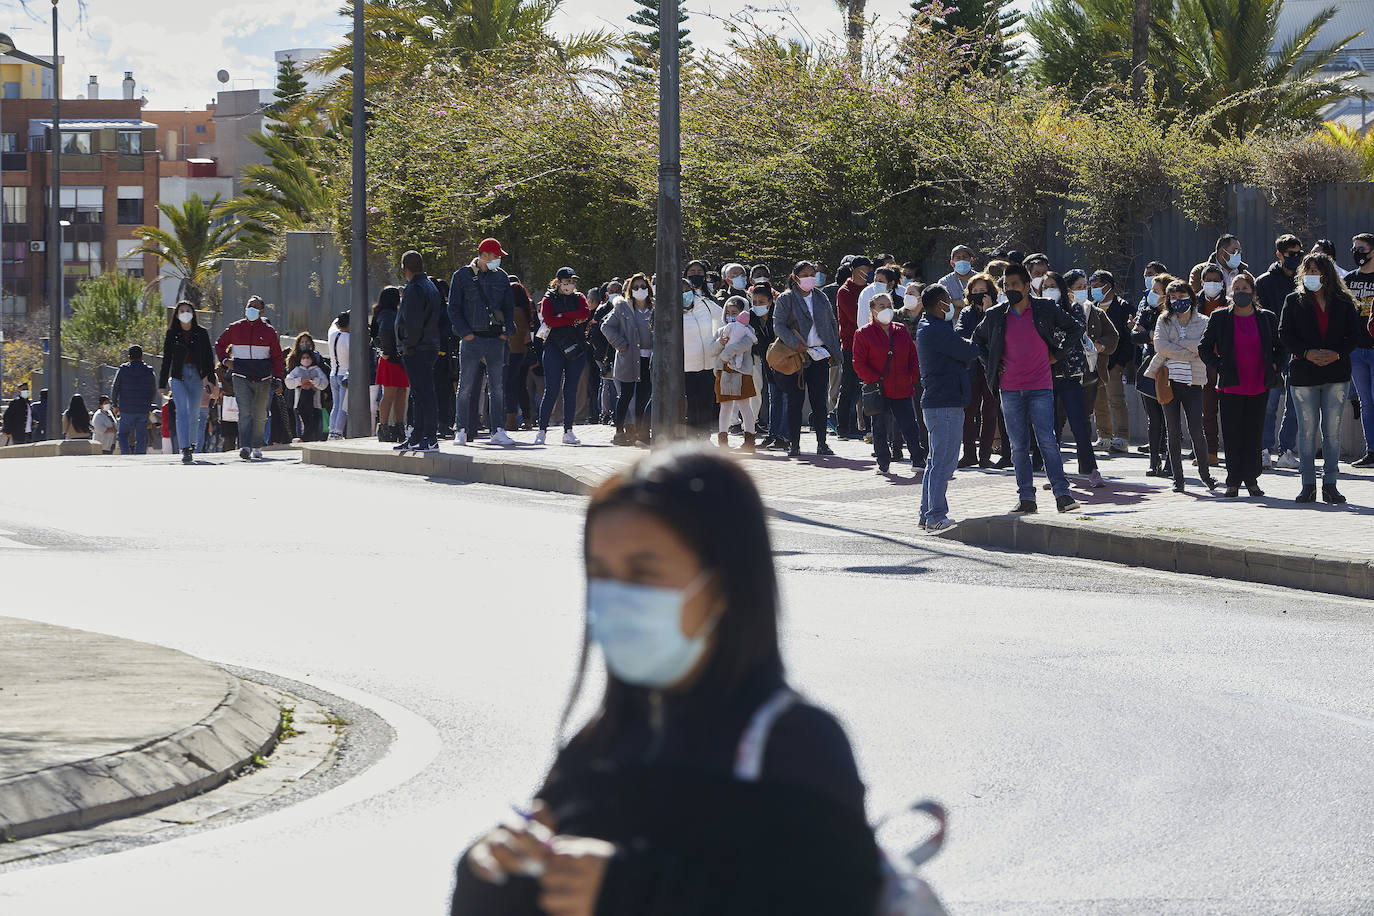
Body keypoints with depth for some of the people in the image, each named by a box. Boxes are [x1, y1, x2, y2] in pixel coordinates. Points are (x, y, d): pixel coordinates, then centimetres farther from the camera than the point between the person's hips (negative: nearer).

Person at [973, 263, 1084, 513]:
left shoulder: (1045, 309, 0)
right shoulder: (995, 316, 5)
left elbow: (1076, 326, 11)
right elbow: (977, 339, 23)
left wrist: (1057, 353, 5)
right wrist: (990, 365, 11)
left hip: (1040, 388, -2)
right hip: (1010, 390, 2)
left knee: (1047, 441, -9)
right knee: (1018, 446, 2)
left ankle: (1062, 495, -7)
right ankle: (1026, 497, 7)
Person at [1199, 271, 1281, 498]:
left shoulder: (1267, 318, 6)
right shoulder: (1219, 318, 3)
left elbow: (1280, 347, 17)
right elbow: (1204, 347, 7)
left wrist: (1273, 366, 2)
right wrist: (1218, 367, -4)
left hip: (1259, 386, 1)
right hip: (1231, 386, -1)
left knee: (1254, 433, 3)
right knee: (1232, 435, 0)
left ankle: (1251, 479, 11)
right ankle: (1233, 481, 7)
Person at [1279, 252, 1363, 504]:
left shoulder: (1343, 302, 5)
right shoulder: (1294, 301, 4)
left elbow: (1355, 333, 3)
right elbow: (1285, 333, -2)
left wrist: (1336, 353, -13)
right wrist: (1308, 353, -16)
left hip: (1336, 371, 0)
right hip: (1303, 374, 0)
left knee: (1332, 430, 2)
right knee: (1307, 430, 1)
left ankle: (1330, 484, 7)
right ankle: (1308, 485, 7)